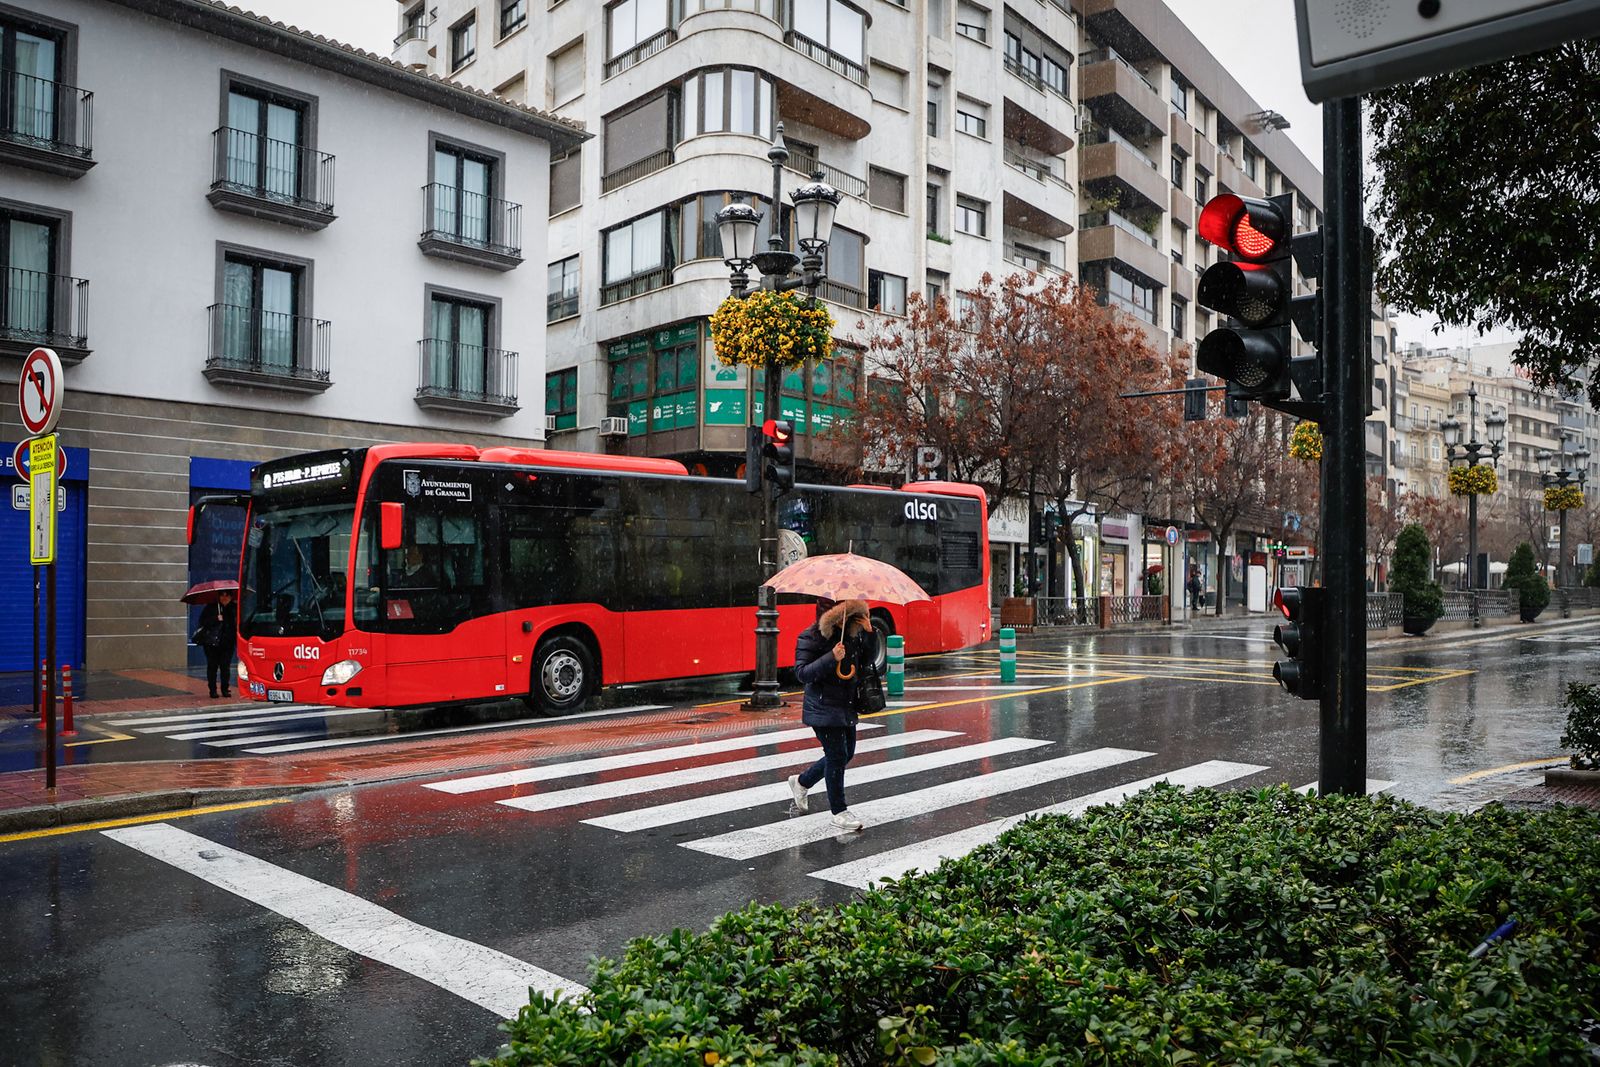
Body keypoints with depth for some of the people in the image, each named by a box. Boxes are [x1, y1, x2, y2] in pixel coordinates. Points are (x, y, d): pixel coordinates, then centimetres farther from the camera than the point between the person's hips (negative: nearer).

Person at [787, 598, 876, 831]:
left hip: (847, 706, 8)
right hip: (823, 708, -8)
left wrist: (869, 632, -5)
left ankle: (801, 781, 35)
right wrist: (831, 658, -28)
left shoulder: (851, 632, 6)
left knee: (846, 753, 15)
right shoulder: (809, 637, -12)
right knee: (837, 755, -6)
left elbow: (869, 656, 13)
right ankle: (839, 812, 7)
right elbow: (802, 672, -17)